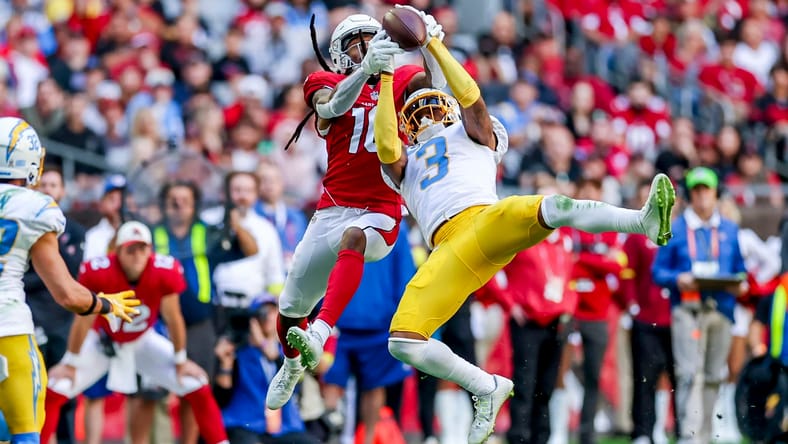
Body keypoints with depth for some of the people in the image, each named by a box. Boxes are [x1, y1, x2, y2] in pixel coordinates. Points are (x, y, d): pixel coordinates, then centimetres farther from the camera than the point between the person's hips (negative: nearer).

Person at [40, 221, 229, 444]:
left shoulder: (165, 272, -28)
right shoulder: (98, 273, -33)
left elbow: (173, 319, -12)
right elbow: (84, 321, -19)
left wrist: (181, 361, -1)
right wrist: (71, 364, -8)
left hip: (143, 341, 2)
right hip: (103, 341, -2)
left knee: (198, 389, -6)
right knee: (55, 391, -17)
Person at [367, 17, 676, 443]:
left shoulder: (475, 136, 29)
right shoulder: (405, 165, 34)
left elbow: (471, 99, 10)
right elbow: (386, 146, 12)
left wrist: (435, 46, 12)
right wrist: (386, 79, 12)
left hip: (490, 219, -3)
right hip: (448, 254, 3)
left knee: (554, 209, -35)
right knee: (402, 342, -16)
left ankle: (647, 221, -54)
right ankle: (487, 389, 0)